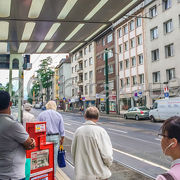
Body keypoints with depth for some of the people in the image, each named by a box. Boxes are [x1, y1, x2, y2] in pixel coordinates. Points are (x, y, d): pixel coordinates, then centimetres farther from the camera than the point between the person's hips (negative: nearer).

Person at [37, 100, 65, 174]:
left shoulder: (41, 114, -1)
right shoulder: (58, 115, 1)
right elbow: (62, 129, 4)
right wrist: (62, 139, 17)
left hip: (44, 138, -1)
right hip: (55, 138, 1)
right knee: (54, 157, 8)